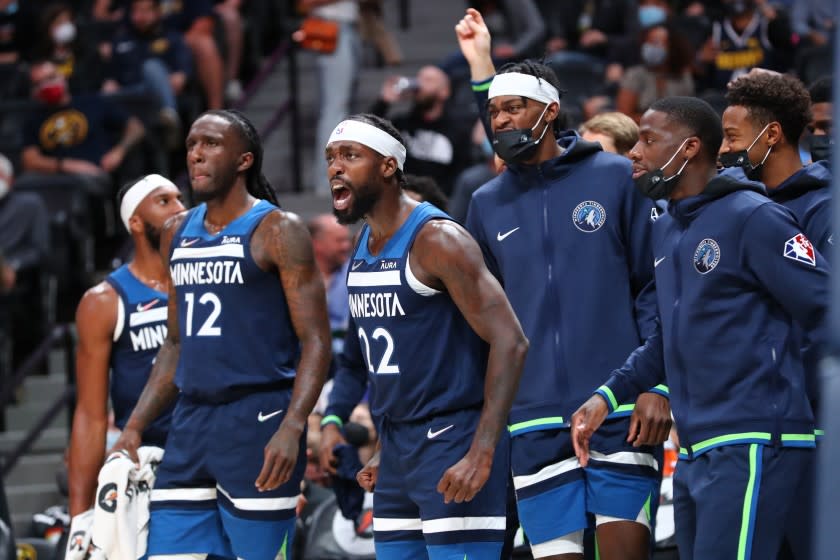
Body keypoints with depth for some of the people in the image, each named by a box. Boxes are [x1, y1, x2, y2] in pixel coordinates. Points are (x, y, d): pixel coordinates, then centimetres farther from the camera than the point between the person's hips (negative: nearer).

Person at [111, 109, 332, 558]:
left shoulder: (277, 230, -5)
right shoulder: (177, 233, 15)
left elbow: (316, 341, -10)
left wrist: (291, 428, -23)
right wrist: (134, 428, 14)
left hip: (258, 421, -7)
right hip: (190, 423, 7)